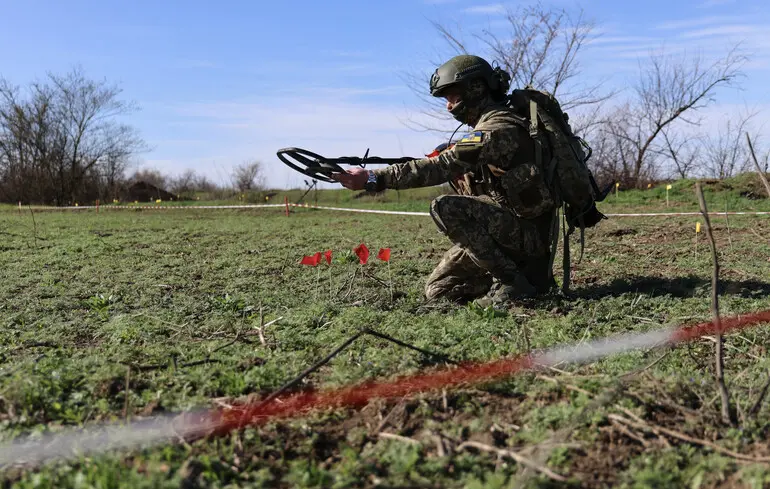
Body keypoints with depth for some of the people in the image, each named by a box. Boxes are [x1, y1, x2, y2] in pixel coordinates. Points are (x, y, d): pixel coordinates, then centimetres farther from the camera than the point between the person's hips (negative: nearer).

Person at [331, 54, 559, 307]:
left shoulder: (499, 128, -19)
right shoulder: (489, 127, 14)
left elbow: (442, 167, -28)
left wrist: (373, 178, -31)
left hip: (526, 231, -9)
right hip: (506, 227, 10)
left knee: (445, 208, -30)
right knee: (437, 291, 9)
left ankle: (512, 282, -16)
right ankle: (529, 275, 13)